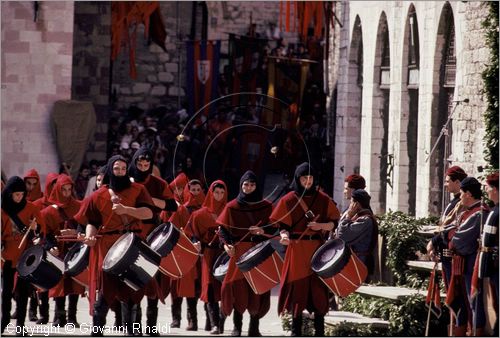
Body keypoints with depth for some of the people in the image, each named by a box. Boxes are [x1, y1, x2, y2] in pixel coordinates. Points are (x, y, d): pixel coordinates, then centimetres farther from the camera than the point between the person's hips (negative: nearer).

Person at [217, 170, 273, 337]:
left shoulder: (266, 207, 8)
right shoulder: (232, 207, 7)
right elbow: (222, 228, 7)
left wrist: (263, 230, -13)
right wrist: (226, 243, -8)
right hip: (239, 251, 0)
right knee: (237, 285, -7)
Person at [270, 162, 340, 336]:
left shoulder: (323, 199, 5)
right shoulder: (289, 200, 2)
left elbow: (334, 223, 6)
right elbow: (283, 225, 1)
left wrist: (320, 226, -13)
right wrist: (284, 235, -20)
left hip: (317, 249, 1)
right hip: (297, 249, -1)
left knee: (318, 288, -2)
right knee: (297, 286, -1)